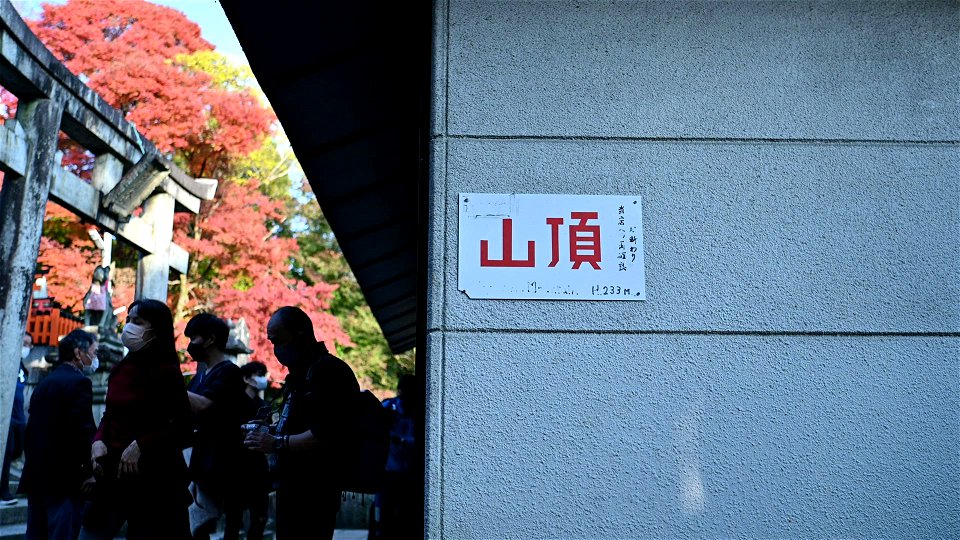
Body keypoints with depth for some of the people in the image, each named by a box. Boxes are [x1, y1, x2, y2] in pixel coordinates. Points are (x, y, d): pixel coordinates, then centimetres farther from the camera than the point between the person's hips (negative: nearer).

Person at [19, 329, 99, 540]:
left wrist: (32, 464, 23)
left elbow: (32, 428, 17)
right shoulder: (79, 382, -11)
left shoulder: (44, 382, 15)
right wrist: (89, 471, -13)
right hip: (65, 476, -9)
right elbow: (84, 430, -19)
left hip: (36, 475, 9)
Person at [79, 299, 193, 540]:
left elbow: (182, 428, -13)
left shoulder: (167, 371, -10)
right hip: (112, 472, 7)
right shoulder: (120, 369, 10)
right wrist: (98, 441, 0)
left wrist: (140, 445, -19)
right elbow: (109, 416, 19)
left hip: (153, 476, -7)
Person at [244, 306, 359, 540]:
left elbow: (328, 434, -26)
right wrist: (267, 434, 10)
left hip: (314, 488, -10)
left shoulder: (329, 370, -16)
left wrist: (278, 443, -19)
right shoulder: (300, 373, 17)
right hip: (292, 484, 10)